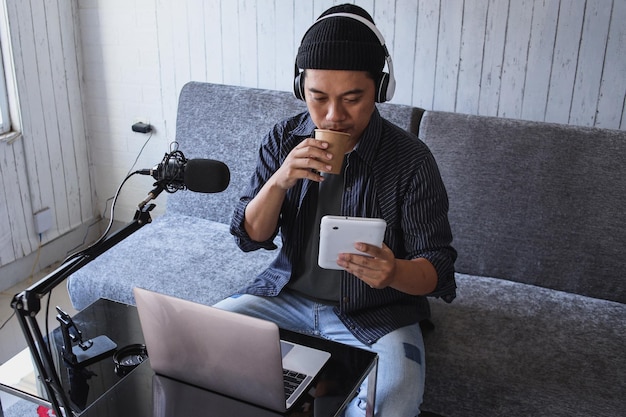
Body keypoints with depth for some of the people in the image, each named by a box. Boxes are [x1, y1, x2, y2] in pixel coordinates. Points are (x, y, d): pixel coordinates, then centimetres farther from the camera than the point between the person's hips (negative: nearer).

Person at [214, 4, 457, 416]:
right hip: (287, 296, 4)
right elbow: (250, 236, -4)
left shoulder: (411, 160, -15)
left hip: (376, 315, -3)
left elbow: (437, 269, -13)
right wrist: (280, 181, -24)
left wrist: (395, 273, -37)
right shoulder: (284, 139, -4)